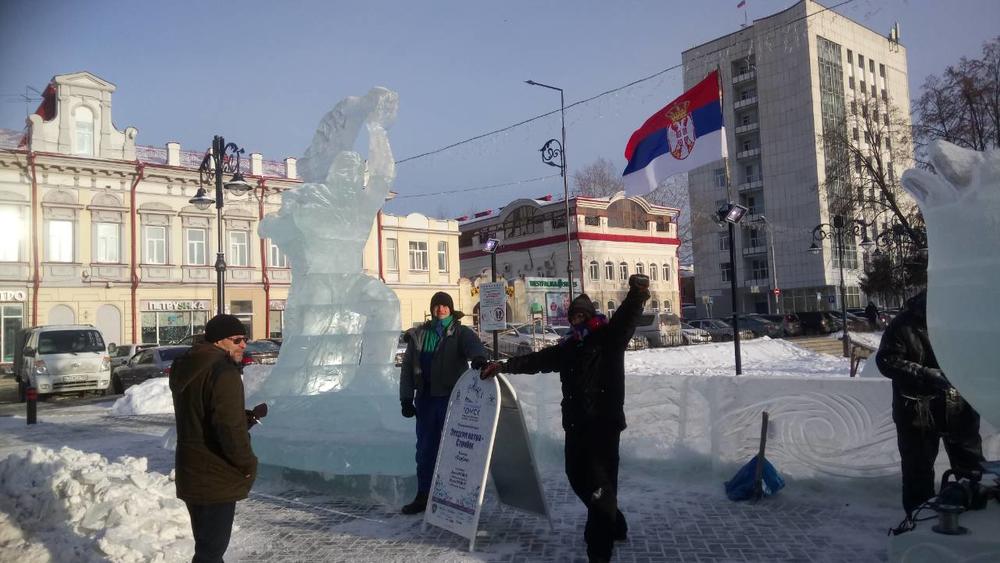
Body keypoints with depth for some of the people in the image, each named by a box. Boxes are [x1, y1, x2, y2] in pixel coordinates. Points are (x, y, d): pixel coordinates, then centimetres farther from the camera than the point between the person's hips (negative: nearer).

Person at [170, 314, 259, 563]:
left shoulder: (188, 370, 12)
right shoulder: (223, 372, -21)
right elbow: (229, 427, -27)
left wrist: (247, 417, 10)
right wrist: (247, 463, -13)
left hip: (191, 473, 10)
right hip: (215, 477, -10)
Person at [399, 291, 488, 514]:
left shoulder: (460, 332, -1)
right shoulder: (418, 335, 10)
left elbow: (474, 344, -24)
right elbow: (407, 368, 10)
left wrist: (478, 358, -48)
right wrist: (406, 398, 3)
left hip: (453, 398, -4)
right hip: (426, 398, 4)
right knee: (425, 448, 11)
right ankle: (423, 495, 24)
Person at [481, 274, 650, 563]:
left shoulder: (609, 339, -3)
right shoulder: (568, 347, 15)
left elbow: (626, 319, -21)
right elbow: (538, 360, 20)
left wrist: (637, 294, -41)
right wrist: (505, 366, 15)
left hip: (604, 423, -7)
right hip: (576, 424, 7)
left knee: (600, 482, -9)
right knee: (577, 477, 16)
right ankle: (613, 525, 38)